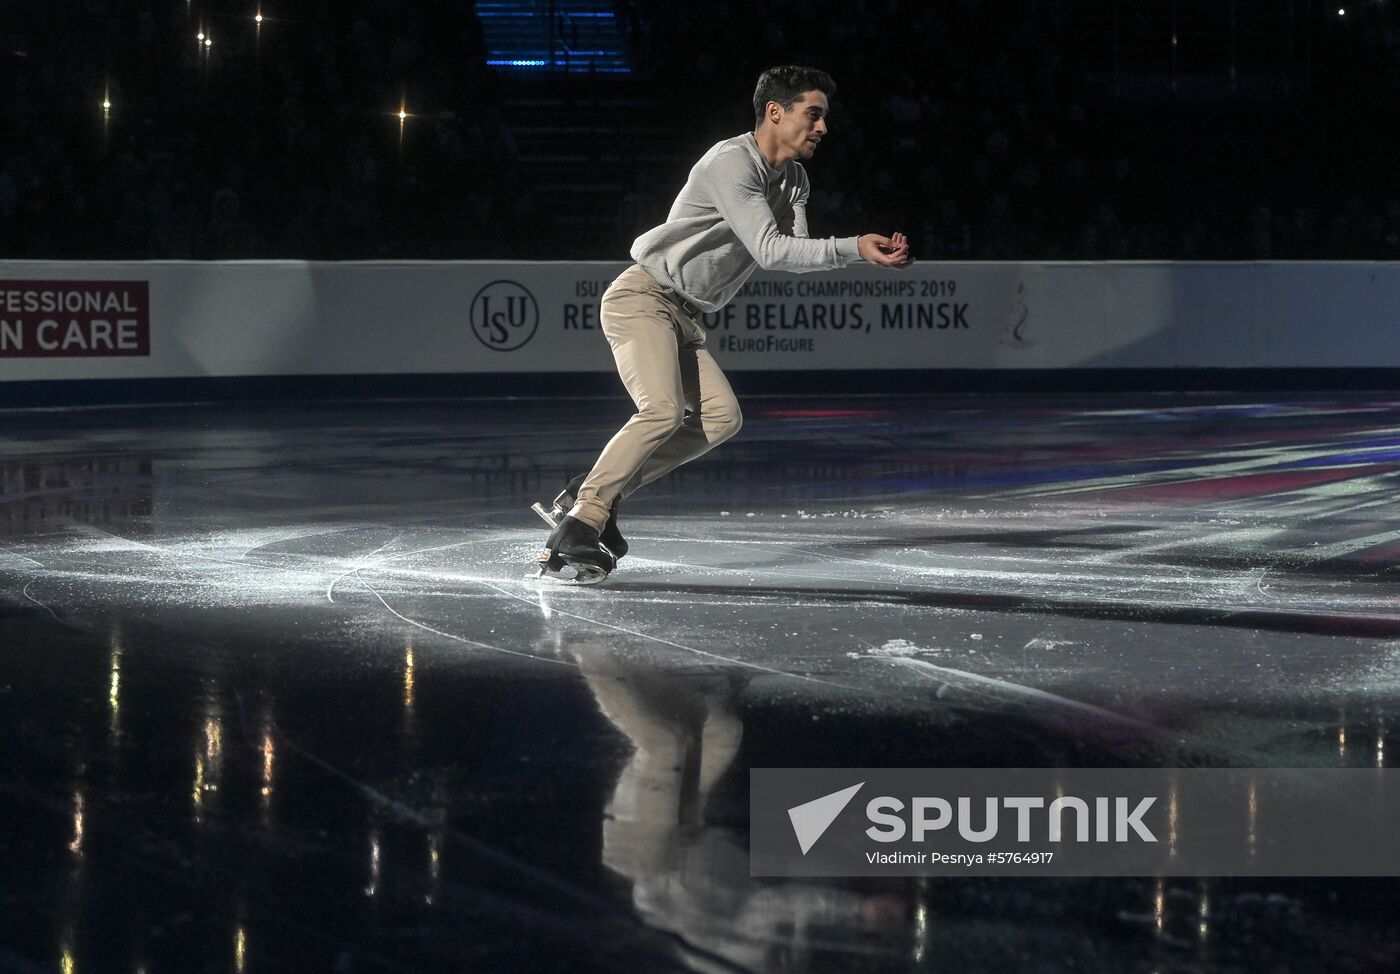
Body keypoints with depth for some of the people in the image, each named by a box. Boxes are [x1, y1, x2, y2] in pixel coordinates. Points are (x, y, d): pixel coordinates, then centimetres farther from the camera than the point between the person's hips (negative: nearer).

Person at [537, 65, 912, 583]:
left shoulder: (794, 180, 13)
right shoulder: (731, 163, -17)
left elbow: (798, 250, -3)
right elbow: (770, 250, -25)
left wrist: (870, 250, -20)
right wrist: (853, 248, -29)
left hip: (684, 317, 9)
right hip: (641, 299, -9)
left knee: (720, 417, -7)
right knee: (663, 411, -26)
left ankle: (593, 495, -3)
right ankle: (578, 523, -21)